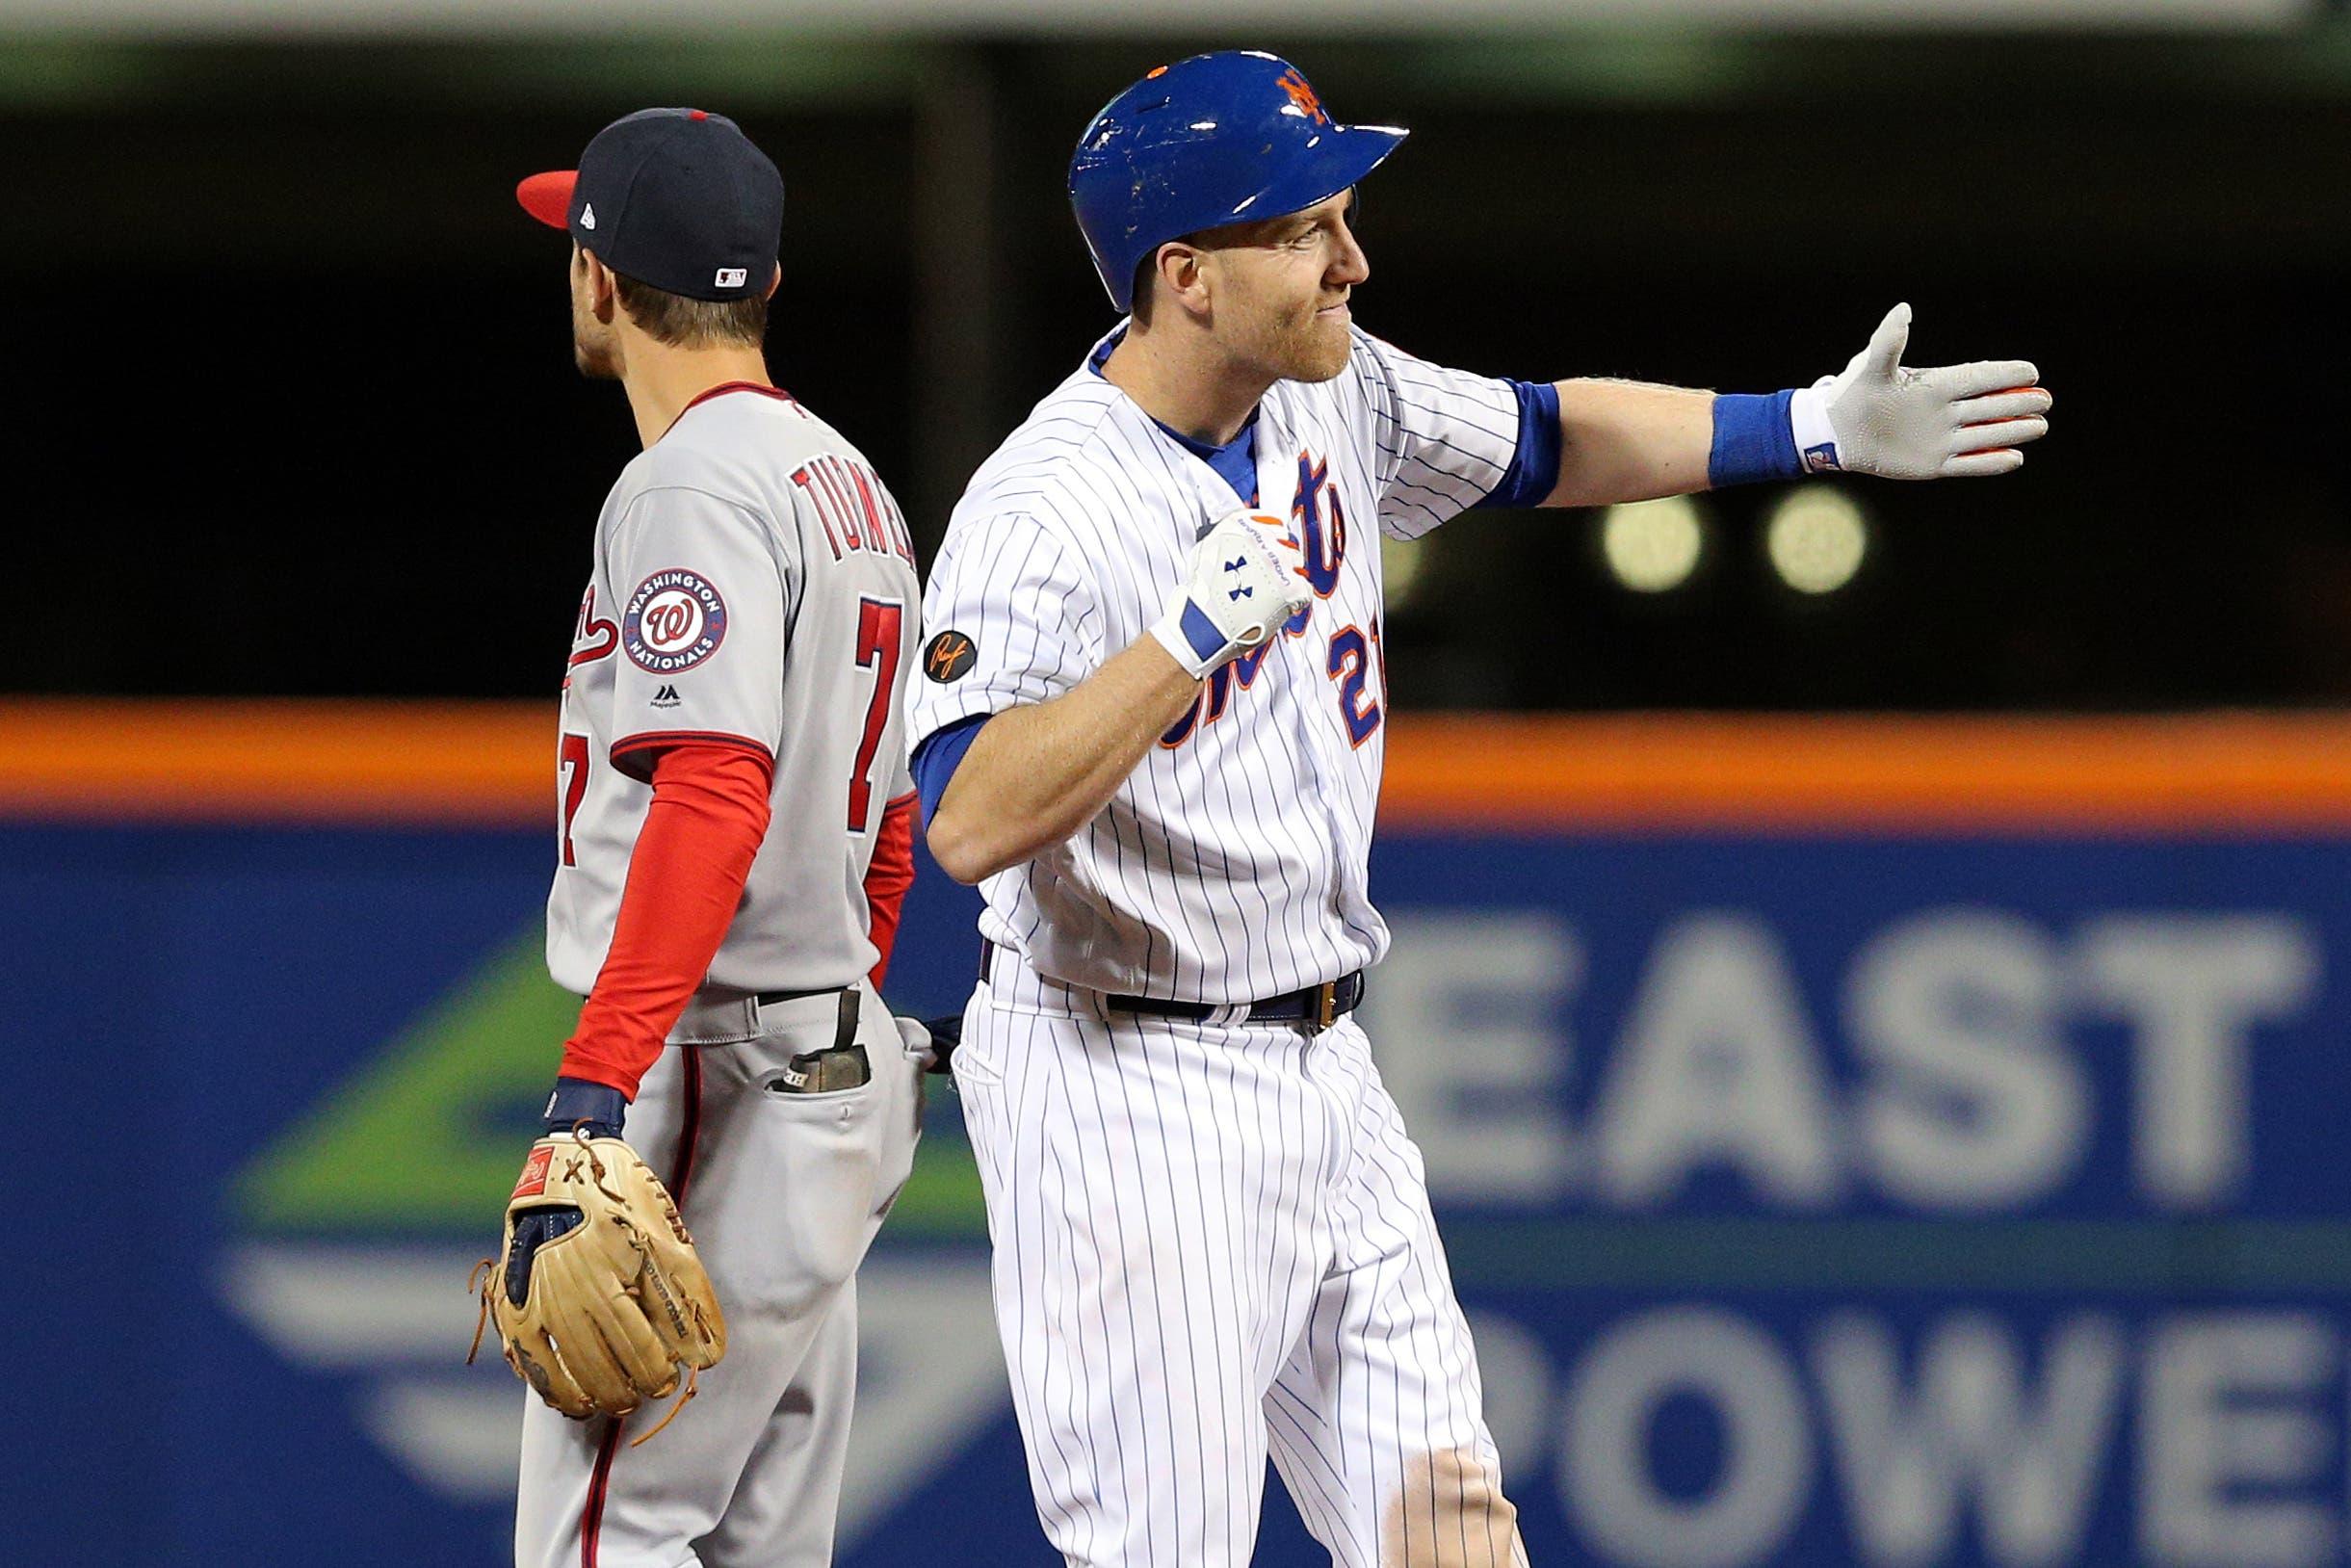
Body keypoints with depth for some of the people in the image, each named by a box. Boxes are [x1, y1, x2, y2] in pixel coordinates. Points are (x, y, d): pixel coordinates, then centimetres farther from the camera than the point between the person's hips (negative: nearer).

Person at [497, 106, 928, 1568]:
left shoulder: (692, 487, -13)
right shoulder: (853, 488, 18)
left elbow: (714, 793, -25)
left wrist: (594, 1089, -30)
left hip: (704, 1087, -10)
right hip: (839, 1089, 10)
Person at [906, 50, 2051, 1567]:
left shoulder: (1332, 394, 4)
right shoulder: (1044, 516, -22)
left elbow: (1544, 439, 21)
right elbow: (969, 820, -33)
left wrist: (1815, 425, 11)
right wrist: (1191, 631, -39)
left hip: (1328, 1081, 8)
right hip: (1129, 1093, -8)